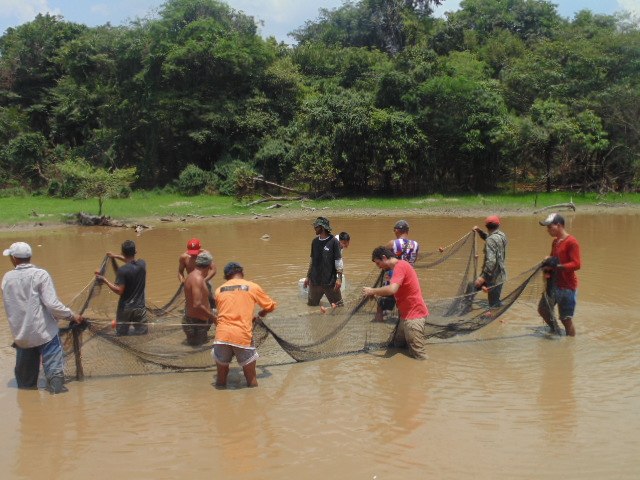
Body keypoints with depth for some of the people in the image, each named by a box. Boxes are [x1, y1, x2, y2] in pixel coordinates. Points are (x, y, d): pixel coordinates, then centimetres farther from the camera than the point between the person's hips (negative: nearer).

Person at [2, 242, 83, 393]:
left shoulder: (7, 278, 1)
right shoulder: (40, 275, -12)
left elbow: (10, 305, 7)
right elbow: (52, 303, -19)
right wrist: (71, 315, -7)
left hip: (20, 334, 5)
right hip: (44, 332, -5)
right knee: (54, 369, 1)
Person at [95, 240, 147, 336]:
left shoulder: (122, 270, -20)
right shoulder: (142, 264, -4)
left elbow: (119, 291, -19)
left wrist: (105, 281, -13)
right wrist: (116, 256, 26)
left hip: (125, 308, -3)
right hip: (140, 307, 3)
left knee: (121, 335, 12)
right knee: (142, 334, 10)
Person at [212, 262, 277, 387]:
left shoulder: (219, 290, 14)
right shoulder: (253, 287, 7)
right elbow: (271, 306, 17)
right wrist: (262, 313, 39)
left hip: (222, 336, 2)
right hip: (243, 336, -2)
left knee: (220, 380, 15)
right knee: (251, 380, 11)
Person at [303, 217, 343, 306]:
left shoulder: (333, 242, -10)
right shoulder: (315, 242, 7)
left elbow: (338, 261, -10)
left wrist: (339, 278, -16)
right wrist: (308, 277, 15)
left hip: (330, 281, -5)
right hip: (315, 281, 5)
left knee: (338, 306, 0)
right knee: (311, 305, 13)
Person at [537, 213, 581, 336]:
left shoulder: (571, 242, -15)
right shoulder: (555, 242, 11)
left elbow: (576, 265, -22)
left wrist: (557, 266, -32)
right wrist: (547, 263, 2)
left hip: (567, 287, -9)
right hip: (553, 284, 9)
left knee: (566, 319, -3)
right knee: (543, 310, 18)